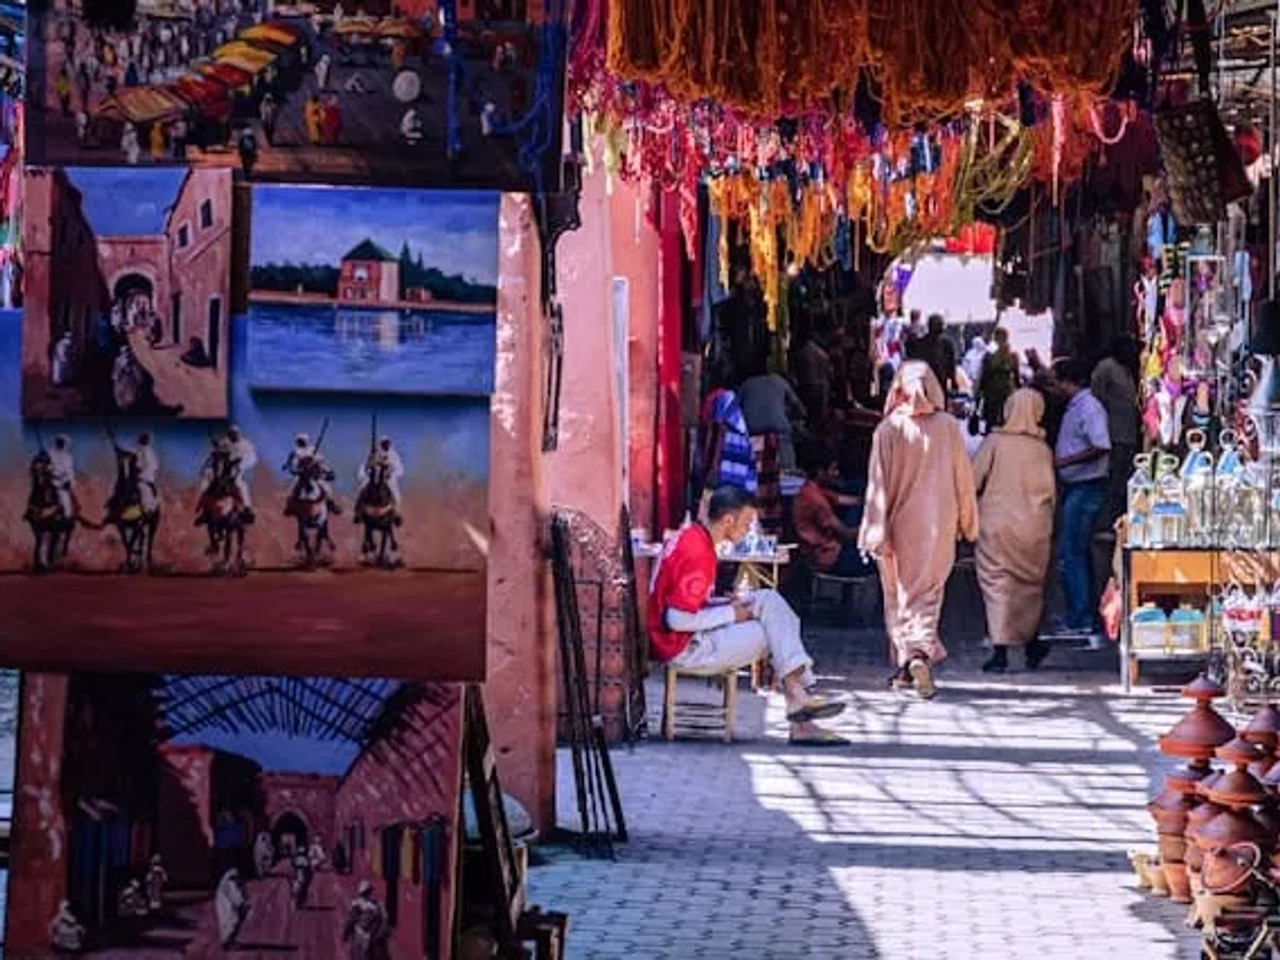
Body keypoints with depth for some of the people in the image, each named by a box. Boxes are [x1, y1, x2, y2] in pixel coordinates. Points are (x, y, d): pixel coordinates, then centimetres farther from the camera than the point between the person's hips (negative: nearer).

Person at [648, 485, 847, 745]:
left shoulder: (691, 537, 9)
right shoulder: (698, 554, -23)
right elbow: (678, 620, -27)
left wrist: (727, 606, 5)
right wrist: (730, 614, -14)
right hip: (683, 648, -10)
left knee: (768, 600, 2)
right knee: (775, 631, -7)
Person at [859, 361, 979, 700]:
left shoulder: (889, 429, -10)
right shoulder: (948, 426, -4)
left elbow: (879, 483, -9)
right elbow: (962, 477, 3)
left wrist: (877, 532, -5)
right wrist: (966, 522, 14)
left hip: (901, 523, -1)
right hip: (938, 523, 1)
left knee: (900, 595, 10)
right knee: (928, 593, 8)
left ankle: (909, 660, 1)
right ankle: (923, 652, -11)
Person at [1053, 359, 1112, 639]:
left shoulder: (1089, 408, -16)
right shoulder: (1074, 406, 13)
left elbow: (1101, 447, -25)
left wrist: (1065, 460, -24)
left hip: (1086, 488, -10)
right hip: (1075, 488, 10)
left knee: (1070, 555, -11)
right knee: (1080, 554, 14)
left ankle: (1079, 622, -10)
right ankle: (1085, 618, 21)